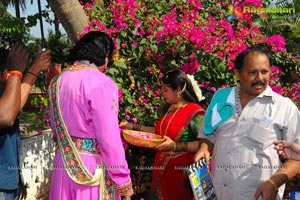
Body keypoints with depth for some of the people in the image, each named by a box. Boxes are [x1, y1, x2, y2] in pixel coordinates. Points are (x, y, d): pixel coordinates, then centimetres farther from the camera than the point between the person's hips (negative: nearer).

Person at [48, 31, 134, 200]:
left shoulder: (57, 81, 4)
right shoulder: (101, 83, -17)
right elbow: (109, 139, -18)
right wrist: (124, 183, -11)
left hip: (64, 164, 7)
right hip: (92, 168, -6)